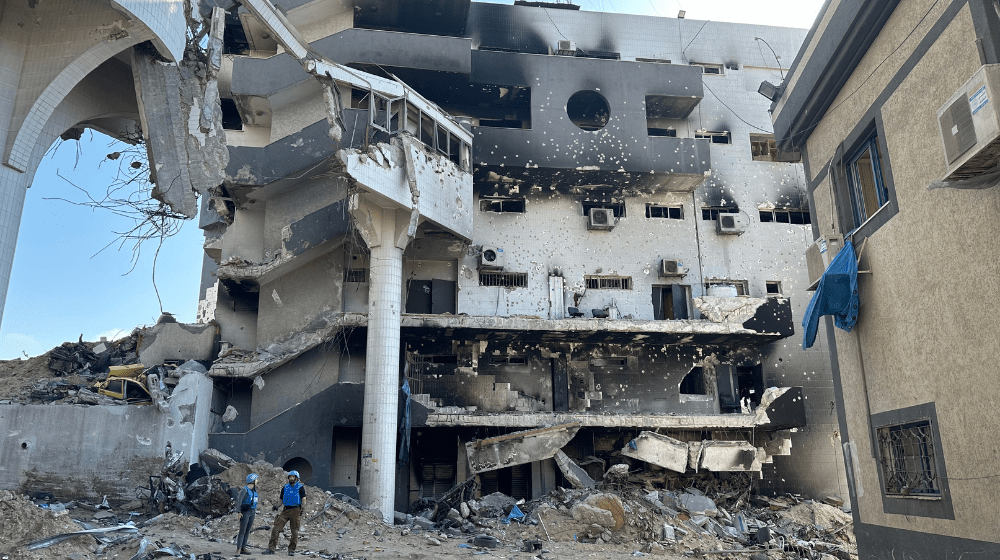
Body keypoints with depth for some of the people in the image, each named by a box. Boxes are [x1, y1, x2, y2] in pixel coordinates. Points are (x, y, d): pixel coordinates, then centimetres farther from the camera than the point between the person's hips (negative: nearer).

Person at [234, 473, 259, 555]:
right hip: (245, 512, -7)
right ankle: (238, 549, -8)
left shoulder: (254, 490, 11)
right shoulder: (245, 489, -12)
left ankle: (243, 548, 12)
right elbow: (239, 500, -16)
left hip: (252, 513, 7)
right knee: (242, 531, -9)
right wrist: (239, 512, -19)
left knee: (247, 531, 7)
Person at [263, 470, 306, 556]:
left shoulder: (300, 487, 2)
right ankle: (271, 548, 0)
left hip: (295, 510, -4)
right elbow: (281, 500, 19)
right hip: (285, 510, 4)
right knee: (276, 529, -5)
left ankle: (291, 550, 11)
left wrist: (302, 509, -17)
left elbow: (303, 499, -4)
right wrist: (277, 506, 1)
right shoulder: (285, 487, 14)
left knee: (294, 531, 1)